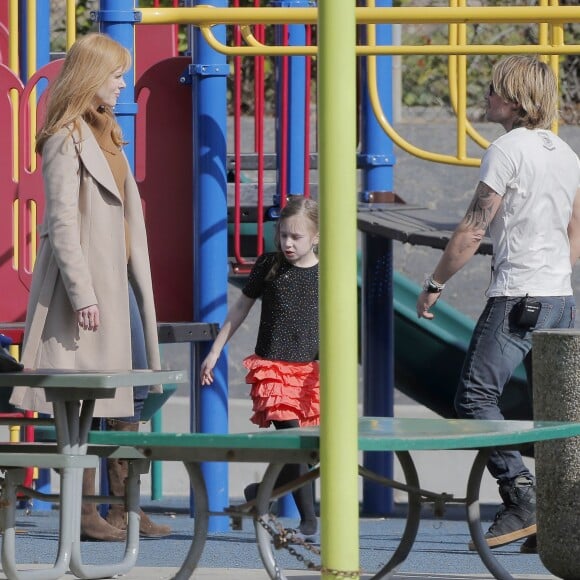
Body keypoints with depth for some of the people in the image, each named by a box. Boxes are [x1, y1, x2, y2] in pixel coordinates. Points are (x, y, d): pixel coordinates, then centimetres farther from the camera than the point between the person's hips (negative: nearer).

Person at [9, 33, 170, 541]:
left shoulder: (106, 134, 17)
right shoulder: (67, 138, -10)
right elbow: (62, 223, -16)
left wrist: (135, 282, 16)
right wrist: (82, 294, -21)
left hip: (122, 279, 9)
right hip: (90, 280, -9)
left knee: (131, 396, 10)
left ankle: (125, 507, 14)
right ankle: (84, 511, -2)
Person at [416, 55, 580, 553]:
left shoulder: (508, 150, -10)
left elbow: (472, 231, -11)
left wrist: (435, 284, -1)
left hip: (517, 297, -8)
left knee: (476, 396, -7)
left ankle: (522, 499, -18)